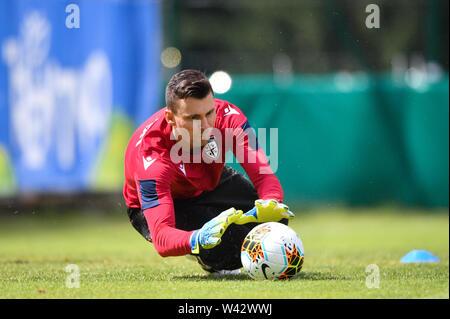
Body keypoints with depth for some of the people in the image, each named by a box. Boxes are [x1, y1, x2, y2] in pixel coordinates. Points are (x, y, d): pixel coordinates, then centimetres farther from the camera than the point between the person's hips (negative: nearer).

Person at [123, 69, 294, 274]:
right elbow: (160, 238, -48)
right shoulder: (151, 156, -41)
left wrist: (270, 204, -55)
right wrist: (197, 240, -71)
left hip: (211, 184, 5)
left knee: (275, 218, -15)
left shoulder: (228, 117, -30)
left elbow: (264, 176, -31)